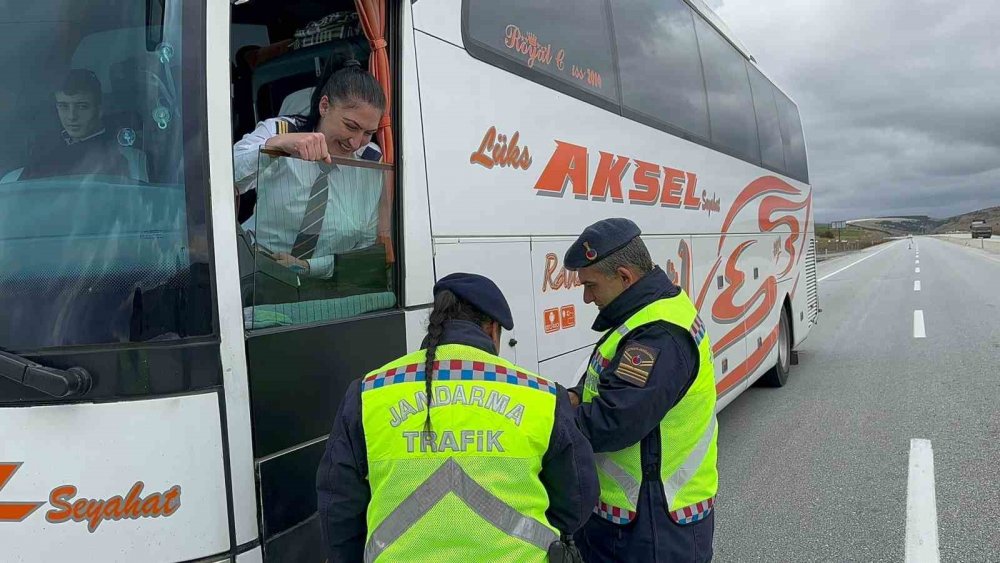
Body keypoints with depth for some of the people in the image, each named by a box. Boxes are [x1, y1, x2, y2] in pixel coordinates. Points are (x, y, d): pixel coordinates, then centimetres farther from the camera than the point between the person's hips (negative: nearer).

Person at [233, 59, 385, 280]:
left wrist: (309, 266, -12)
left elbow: (365, 247, 3)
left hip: (319, 286, 3)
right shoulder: (277, 131, -5)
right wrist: (275, 144, -36)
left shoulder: (374, 163, -3)